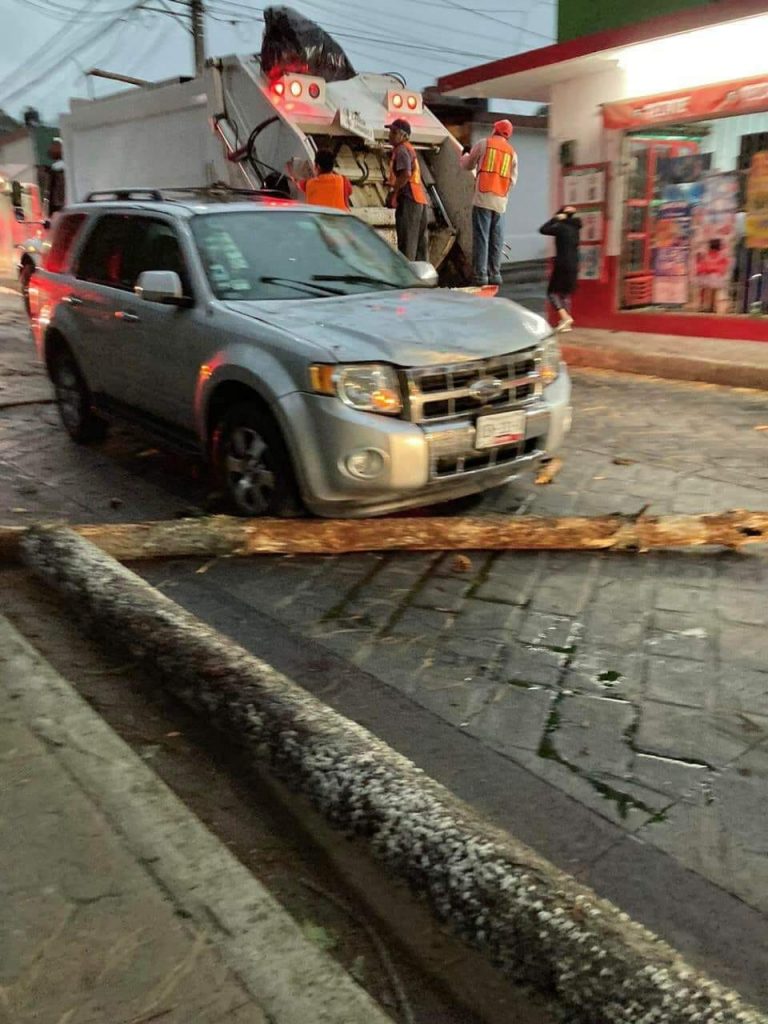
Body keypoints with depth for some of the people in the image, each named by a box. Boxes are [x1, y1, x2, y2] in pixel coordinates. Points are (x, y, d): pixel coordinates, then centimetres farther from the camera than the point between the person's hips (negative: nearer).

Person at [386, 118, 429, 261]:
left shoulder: (401, 150, -7)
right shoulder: (409, 149, 22)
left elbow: (406, 174, -22)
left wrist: (393, 192, -13)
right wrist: (393, 183, 16)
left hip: (409, 200, -10)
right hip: (421, 200, 10)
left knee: (406, 245, -9)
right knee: (420, 243, 12)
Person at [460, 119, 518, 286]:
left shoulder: (483, 143, 4)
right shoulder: (512, 152, 13)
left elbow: (468, 165, 14)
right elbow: (513, 180, 12)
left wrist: (465, 154, 34)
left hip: (483, 198, -3)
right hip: (501, 201, 3)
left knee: (481, 237, -5)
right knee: (496, 240, 8)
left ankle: (481, 274, -10)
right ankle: (494, 273, 7)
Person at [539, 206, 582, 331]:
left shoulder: (561, 227, -9)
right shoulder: (575, 228, 11)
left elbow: (543, 229, -4)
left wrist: (555, 218, 4)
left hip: (562, 265, -7)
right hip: (574, 266, 7)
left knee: (552, 291, 0)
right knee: (566, 294, 14)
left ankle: (565, 317, -18)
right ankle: (567, 324, 8)